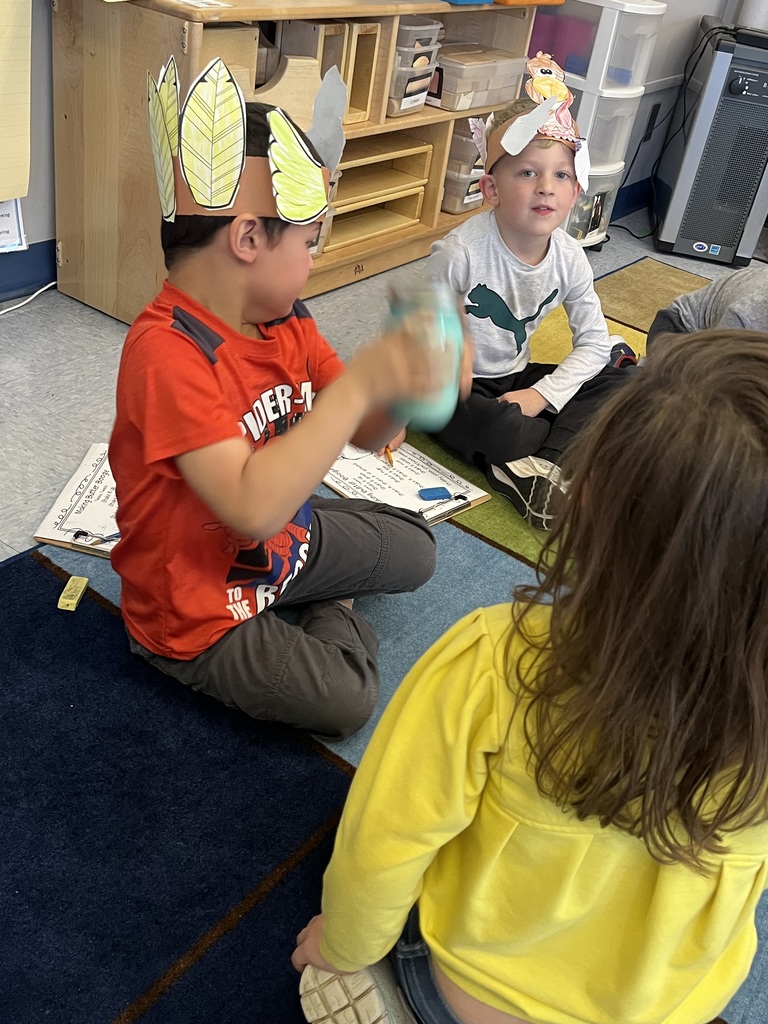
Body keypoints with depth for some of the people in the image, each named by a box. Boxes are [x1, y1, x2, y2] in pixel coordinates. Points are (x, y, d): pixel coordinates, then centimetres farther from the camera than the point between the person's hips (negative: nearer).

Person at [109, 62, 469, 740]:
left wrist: (407, 382, -27)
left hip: (285, 538, 8)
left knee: (415, 552, 16)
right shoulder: (168, 353, -34)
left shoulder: (286, 321, -6)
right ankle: (332, 613, 15)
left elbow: (365, 433, -5)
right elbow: (254, 507, -43)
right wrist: (360, 381, -45)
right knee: (345, 700, -14)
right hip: (197, 607, -8)